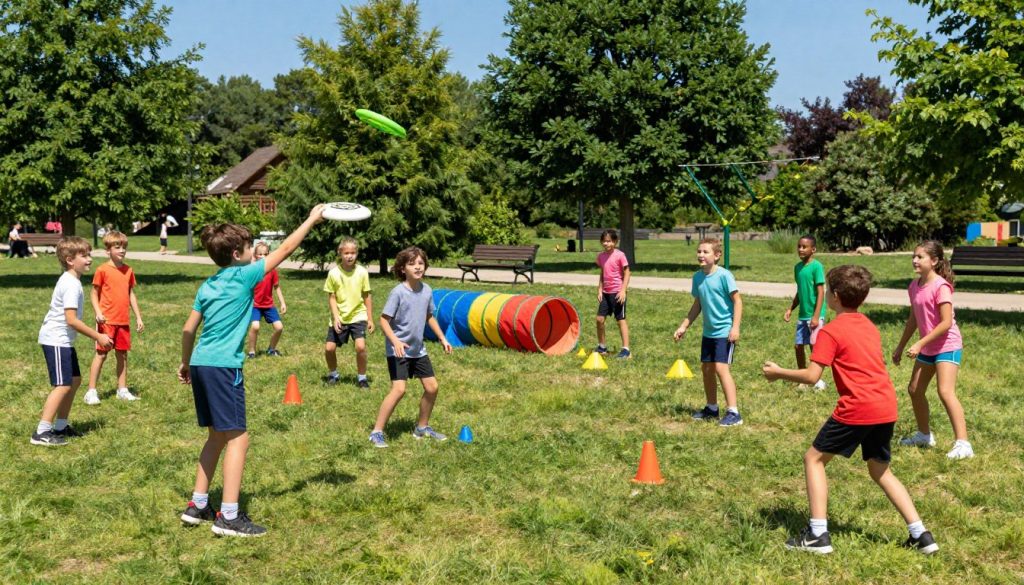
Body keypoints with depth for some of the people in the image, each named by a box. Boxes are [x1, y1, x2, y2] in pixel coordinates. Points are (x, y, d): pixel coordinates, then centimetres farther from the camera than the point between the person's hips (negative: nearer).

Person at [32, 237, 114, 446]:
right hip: (56, 340, -10)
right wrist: (98, 337, -22)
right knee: (63, 385, -11)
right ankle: (41, 433, -8)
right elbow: (71, 319, -26)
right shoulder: (71, 284, -20)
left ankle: (60, 427, 24)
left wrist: (97, 335, 20)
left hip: (63, 340, 10)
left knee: (75, 380, 15)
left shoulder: (71, 281, 12)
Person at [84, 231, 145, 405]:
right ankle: (92, 391, 6)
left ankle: (122, 390, 20)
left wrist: (138, 317, 13)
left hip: (123, 321, 5)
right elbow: (94, 294, -3)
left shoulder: (128, 270, 8)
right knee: (101, 354, -1)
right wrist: (98, 313, -16)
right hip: (107, 321, -5)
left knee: (122, 354, 10)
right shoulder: (102, 270, -7)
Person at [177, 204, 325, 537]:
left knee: (218, 436, 18)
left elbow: (188, 329, 17)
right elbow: (284, 251, -1)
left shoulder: (208, 285, 15)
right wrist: (311, 220, 8)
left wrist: (185, 363, 29)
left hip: (200, 364, 8)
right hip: (223, 366, -8)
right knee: (237, 438, -3)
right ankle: (229, 516, -4)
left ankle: (198, 505, 23)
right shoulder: (244, 276, -5)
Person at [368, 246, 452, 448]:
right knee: (399, 389, -17)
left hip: (418, 350, 7)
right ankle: (377, 432, -5)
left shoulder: (427, 290, 2)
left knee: (432, 387, 8)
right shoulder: (398, 292, -17)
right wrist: (395, 342, -28)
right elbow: (384, 320, -16)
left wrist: (442, 338, 17)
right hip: (398, 351, -7)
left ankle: (422, 427, 28)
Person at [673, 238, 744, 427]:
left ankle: (733, 413, -11)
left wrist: (735, 327, -19)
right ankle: (711, 408, 29)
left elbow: (737, 301, -12)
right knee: (706, 368, 13)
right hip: (708, 332, 8)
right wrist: (684, 326, 15)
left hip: (725, 331, -7)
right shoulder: (698, 277, 5)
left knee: (721, 368, -15)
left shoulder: (724, 275, -14)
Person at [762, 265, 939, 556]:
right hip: (887, 408, 8)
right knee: (880, 470, 22)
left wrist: (778, 372, 2)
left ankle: (818, 534, 2)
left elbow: (811, 376, -12)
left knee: (814, 458, 7)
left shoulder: (831, 331, -7)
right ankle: (921, 535, 18)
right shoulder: (870, 327, 17)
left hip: (857, 409, -7)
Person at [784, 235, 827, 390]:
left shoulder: (816, 266, -12)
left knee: (814, 346, -5)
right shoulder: (797, 267, 10)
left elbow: (820, 292, -14)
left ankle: (817, 379, 7)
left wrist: (816, 316, -19)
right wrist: (790, 309, 12)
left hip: (814, 315, -7)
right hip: (802, 315, 7)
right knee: (797, 346, 9)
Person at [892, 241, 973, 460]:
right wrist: (900, 347, 19)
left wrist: (920, 344, -24)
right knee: (914, 389, 14)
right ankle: (924, 435, 31)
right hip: (926, 348, 9)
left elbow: (946, 323, -22)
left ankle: (963, 444, -16)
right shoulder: (914, 286, 4)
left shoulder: (941, 286, -19)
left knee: (945, 392, -18)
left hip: (947, 346, -9)